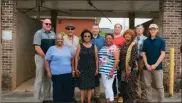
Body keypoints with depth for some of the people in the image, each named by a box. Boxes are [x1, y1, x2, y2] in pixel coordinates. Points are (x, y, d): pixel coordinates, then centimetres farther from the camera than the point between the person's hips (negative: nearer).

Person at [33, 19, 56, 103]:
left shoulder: (53, 34, 11)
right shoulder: (39, 33, -5)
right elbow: (37, 48, -14)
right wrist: (46, 57, -17)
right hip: (41, 58, -6)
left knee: (48, 79, 11)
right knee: (39, 79, -2)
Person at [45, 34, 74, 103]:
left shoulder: (67, 49, 13)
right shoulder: (51, 49, 0)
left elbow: (71, 59, 19)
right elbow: (47, 61, -1)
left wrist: (73, 69, 13)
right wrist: (48, 72, -7)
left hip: (68, 73, 4)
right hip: (56, 74, -4)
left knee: (68, 90, 7)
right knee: (57, 90, 1)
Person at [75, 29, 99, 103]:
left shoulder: (94, 46, 4)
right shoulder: (80, 46, 2)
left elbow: (96, 58, 5)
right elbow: (76, 57, 0)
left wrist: (97, 69, 1)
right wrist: (76, 68, -6)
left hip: (91, 69, 1)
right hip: (82, 69, -1)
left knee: (90, 86, 7)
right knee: (82, 86, 3)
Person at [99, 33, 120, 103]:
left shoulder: (114, 48, -7)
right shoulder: (103, 48, 15)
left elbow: (117, 60, -14)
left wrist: (112, 71, -19)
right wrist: (98, 68, 11)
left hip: (109, 71, -7)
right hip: (103, 70, 7)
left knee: (108, 86, -7)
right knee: (105, 86, 11)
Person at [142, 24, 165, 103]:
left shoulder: (161, 40, -1)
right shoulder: (146, 41, 7)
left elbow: (163, 54, -6)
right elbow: (143, 53, 6)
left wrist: (155, 65, -13)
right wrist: (146, 64, -7)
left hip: (158, 67, -3)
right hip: (147, 67, 3)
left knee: (159, 87, 1)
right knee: (148, 86, 8)